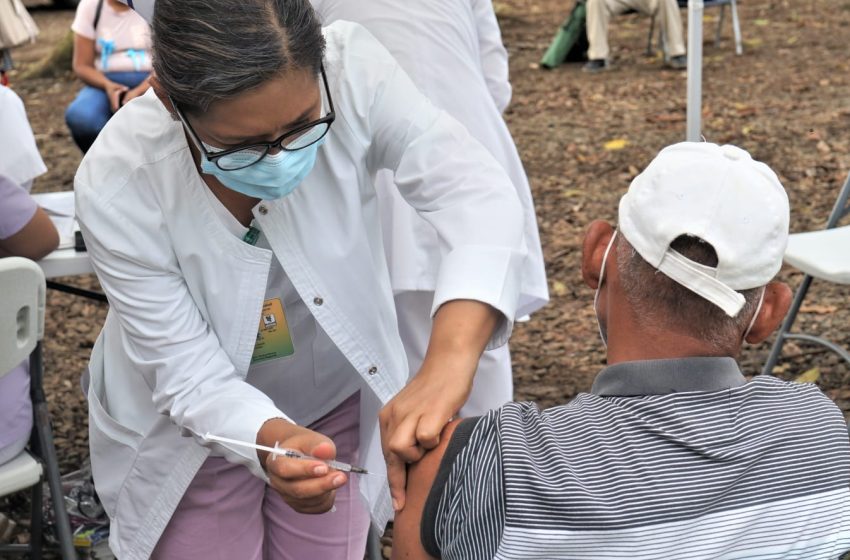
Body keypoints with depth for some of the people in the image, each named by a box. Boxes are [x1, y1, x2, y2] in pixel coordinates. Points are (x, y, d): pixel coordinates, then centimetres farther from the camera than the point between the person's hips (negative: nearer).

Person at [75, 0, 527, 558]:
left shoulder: (350, 71, -28)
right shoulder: (117, 185, -30)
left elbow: (479, 194, -35)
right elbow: (189, 378, -24)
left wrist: (448, 363, -50)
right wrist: (271, 440, -43)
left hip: (338, 407, 2)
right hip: (194, 432, -1)